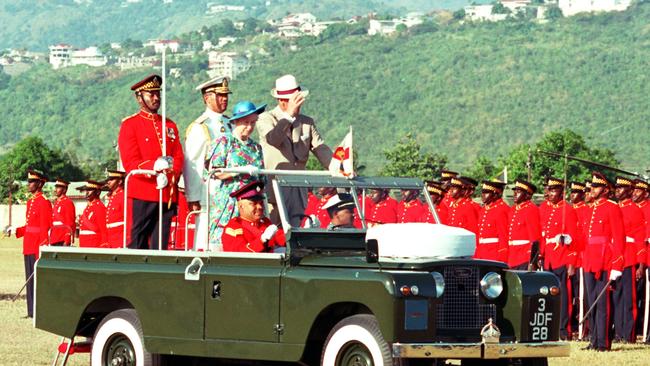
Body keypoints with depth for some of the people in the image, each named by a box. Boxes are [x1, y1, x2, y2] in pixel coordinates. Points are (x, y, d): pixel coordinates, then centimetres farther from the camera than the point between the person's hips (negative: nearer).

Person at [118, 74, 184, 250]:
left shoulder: (169, 125, 17)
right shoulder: (130, 125, 1)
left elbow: (179, 158, 9)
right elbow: (130, 163, -8)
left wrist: (168, 176, -12)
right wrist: (155, 166, -25)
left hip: (167, 194, 5)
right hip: (143, 194, -5)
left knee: (161, 244, 3)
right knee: (138, 242, -5)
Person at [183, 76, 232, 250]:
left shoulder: (230, 124, 15)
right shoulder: (198, 128, -6)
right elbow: (190, 165, -8)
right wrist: (192, 198, -11)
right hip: (208, 195, -6)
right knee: (205, 240, -7)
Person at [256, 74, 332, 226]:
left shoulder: (307, 122, 14)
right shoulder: (266, 119, -1)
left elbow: (321, 149, 4)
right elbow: (272, 139, -22)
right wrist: (289, 114, -30)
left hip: (298, 190, 4)